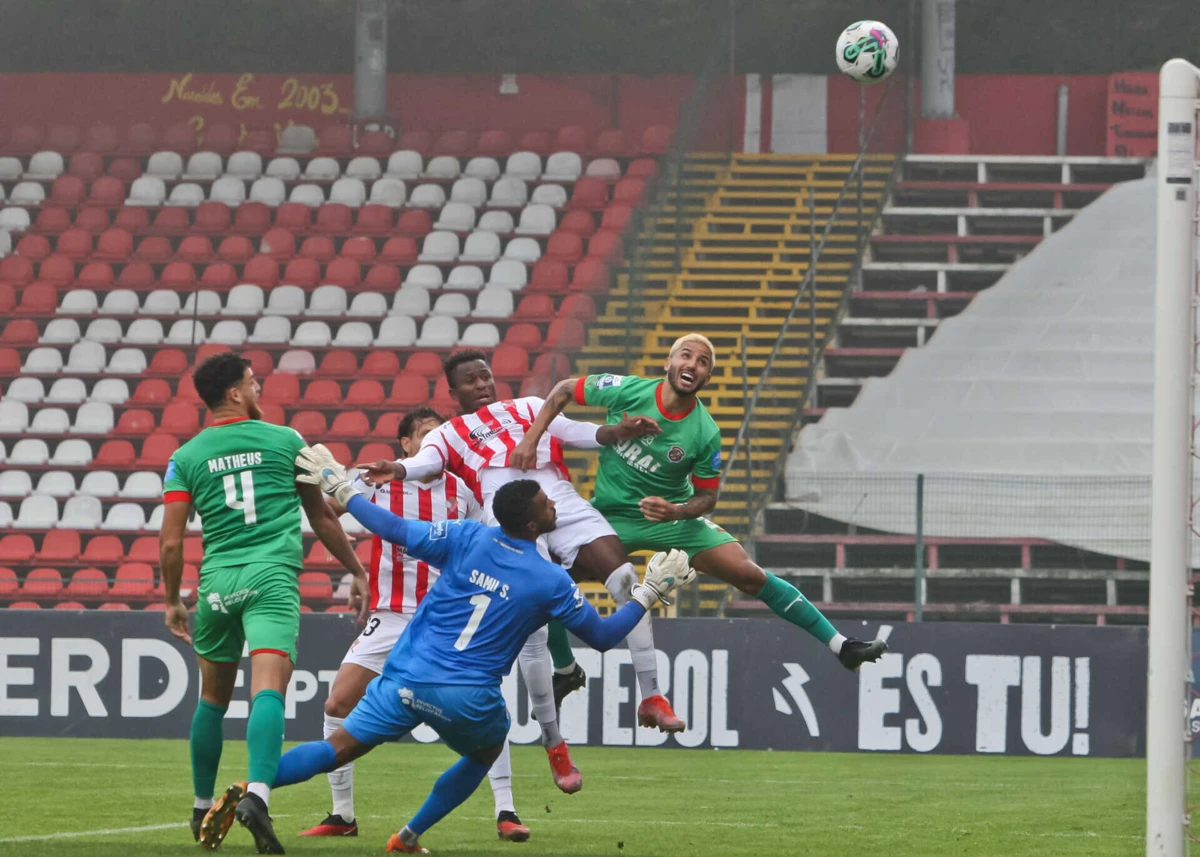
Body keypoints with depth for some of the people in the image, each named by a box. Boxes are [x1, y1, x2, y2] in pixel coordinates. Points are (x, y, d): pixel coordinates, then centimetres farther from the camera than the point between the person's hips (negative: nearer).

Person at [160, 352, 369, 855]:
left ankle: (202, 808, 28)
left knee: (213, 697, 19)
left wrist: (172, 601, 16)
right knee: (268, 690, -15)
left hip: (217, 582, 3)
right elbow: (322, 518, 14)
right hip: (273, 578, -3)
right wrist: (356, 571, 24)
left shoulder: (186, 458, 8)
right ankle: (257, 792, -37)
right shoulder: (285, 441, 6)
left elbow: (171, 541, 3)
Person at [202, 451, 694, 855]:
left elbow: (395, 530, -1)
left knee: (339, 748, 0)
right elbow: (603, 637, 3)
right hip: (468, 699, -2)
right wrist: (649, 592, 13)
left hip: (407, 677, 2)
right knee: (484, 753, 30)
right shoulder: (550, 582, -5)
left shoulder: (466, 539, -2)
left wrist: (340, 490, 10)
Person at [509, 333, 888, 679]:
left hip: (673, 517, -1)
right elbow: (565, 390, -3)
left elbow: (706, 497, -6)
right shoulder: (627, 391, -17)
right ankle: (565, 673, 15)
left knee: (750, 575, -14)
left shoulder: (705, 434, -16)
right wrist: (530, 439, -13)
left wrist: (676, 511, -27)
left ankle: (840, 647, -5)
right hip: (611, 516, 1)